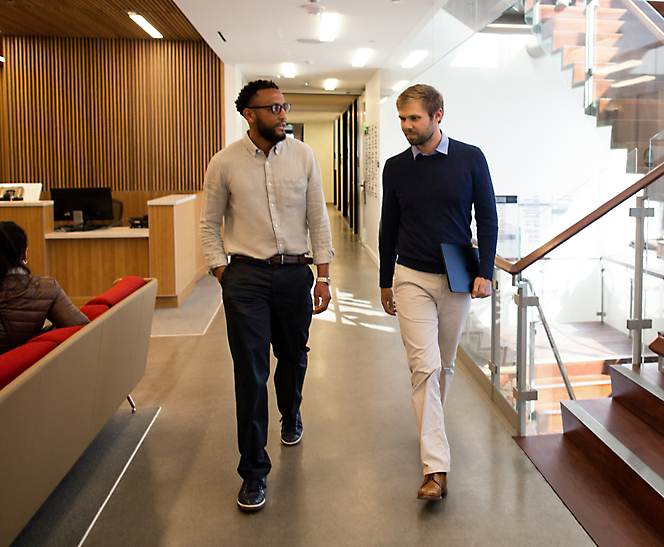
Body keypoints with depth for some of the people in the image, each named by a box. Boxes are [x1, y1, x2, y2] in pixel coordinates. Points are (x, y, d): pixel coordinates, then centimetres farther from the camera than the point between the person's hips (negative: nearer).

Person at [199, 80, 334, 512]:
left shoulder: (303, 156, 1)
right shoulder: (225, 163, -2)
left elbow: (318, 218, 4)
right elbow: (210, 223, 6)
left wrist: (323, 275, 1)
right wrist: (221, 272, -2)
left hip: (295, 271, 2)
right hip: (246, 274, -2)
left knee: (293, 356, 18)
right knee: (250, 371, -2)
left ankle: (290, 415, 50)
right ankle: (254, 469, 10)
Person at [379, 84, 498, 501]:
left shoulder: (470, 159, -2)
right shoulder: (396, 168, 2)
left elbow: (487, 219, 2)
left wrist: (485, 273, -6)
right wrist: (385, 282, 13)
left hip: (457, 279, 1)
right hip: (412, 278, 0)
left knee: (445, 364, 14)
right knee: (425, 365, -10)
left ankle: (432, 425, 40)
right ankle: (436, 469, -10)